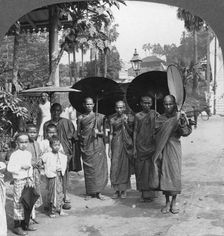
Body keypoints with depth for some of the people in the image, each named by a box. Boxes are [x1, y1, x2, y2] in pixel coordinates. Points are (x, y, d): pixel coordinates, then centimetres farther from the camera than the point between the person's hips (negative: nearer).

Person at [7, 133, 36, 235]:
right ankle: (17, 226, 10)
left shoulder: (29, 154, 9)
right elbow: (9, 168, -17)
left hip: (27, 180, 7)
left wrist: (30, 176, 6)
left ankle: (24, 224, 26)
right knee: (18, 203, -1)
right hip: (19, 181, -7)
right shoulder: (14, 155, -11)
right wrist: (21, 167, -20)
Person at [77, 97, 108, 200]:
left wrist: (98, 132, -12)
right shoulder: (80, 118, 7)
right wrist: (81, 136, -6)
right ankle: (89, 192, 10)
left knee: (99, 167, -2)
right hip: (86, 146, 0)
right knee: (88, 169, 1)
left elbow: (103, 132, 7)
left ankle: (98, 191, 8)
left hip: (98, 146, 0)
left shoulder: (99, 117, 6)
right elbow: (78, 133, 12)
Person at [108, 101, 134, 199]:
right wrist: (109, 148, 5)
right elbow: (111, 134, 8)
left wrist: (126, 123, -11)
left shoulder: (129, 118, 4)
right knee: (115, 167, -4)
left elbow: (132, 132, 4)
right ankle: (116, 189, 7)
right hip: (116, 144, 1)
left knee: (125, 167, 1)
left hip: (127, 145, 0)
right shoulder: (112, 119, 6)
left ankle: (124, 190, 13)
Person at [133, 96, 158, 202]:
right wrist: (134, 148, 1)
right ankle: (143, 192, 15)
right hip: (140, 146, 1)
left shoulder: (155, 114, 3)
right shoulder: (137, 116, 6)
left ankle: (149, 192, 8)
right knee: (140, 169, 4)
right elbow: (135, 132, 6)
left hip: (151, 145, -1)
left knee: (150, 169, -2)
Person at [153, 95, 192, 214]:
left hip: (175, 148, -1)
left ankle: (174, 202, 11)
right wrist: (174, 120, -14)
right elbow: (158, 128, -8)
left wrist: (182, 123, -28)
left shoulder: (180, 116, 2)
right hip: (163, 149, 2)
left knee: (175, 174, -4)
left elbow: (187, 132, -9)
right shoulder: (160, 118, 9)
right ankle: (167, 202, 15)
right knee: (164, 174, 2)